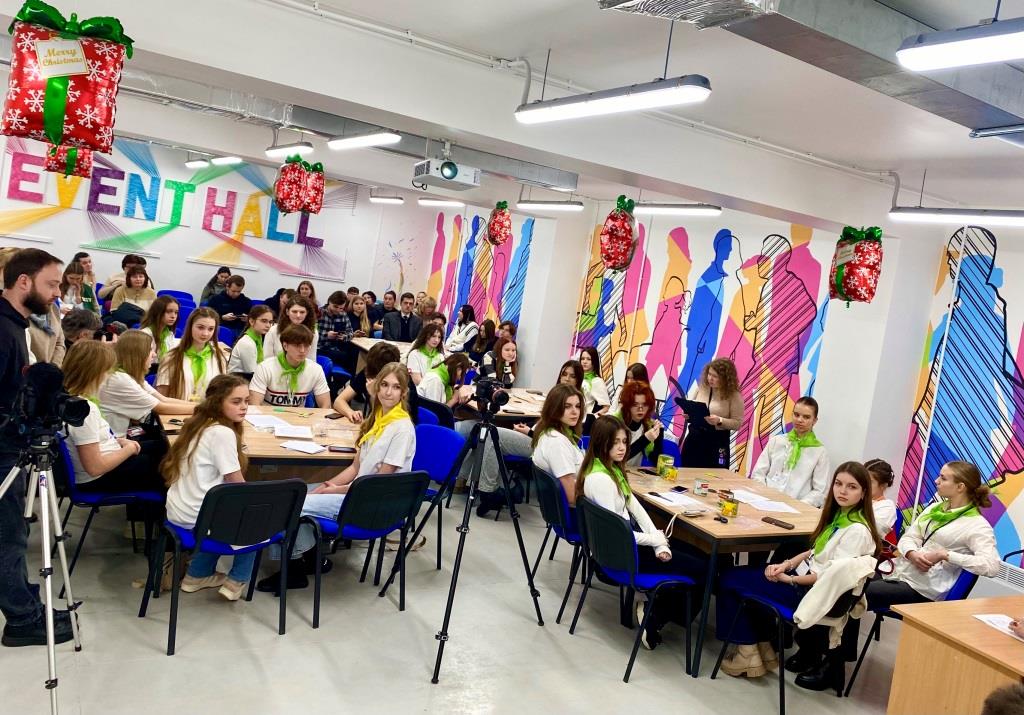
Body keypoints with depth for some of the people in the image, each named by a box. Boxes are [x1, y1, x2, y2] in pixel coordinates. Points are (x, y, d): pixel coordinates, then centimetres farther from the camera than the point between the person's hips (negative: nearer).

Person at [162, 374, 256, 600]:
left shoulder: (199, 424, 8)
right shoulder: (222, 433, -19)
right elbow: (238, 485, -13)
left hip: (178, 511, 8)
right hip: (197, 517, -8)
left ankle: (198, 574, 33)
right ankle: (236, 581, 15)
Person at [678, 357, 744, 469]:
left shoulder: (734, 396, -8)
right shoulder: (700, 387, 2)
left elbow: (737, 423, -8)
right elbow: (687, 408, 11)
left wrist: (720, 421, -23)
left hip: (717, 443, -3)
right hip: (693, 438, 4)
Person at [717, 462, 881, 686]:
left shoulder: (858, 530, -22)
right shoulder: (837, 515, 4)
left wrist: (789, 579, -14)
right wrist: (785, 565, -3)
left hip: (813, 593, -9)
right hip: (802, 575, 9)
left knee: (730, 581, -6)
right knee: (733, 576, 8)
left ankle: (747, 653, 6)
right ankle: (762, 648, 12)